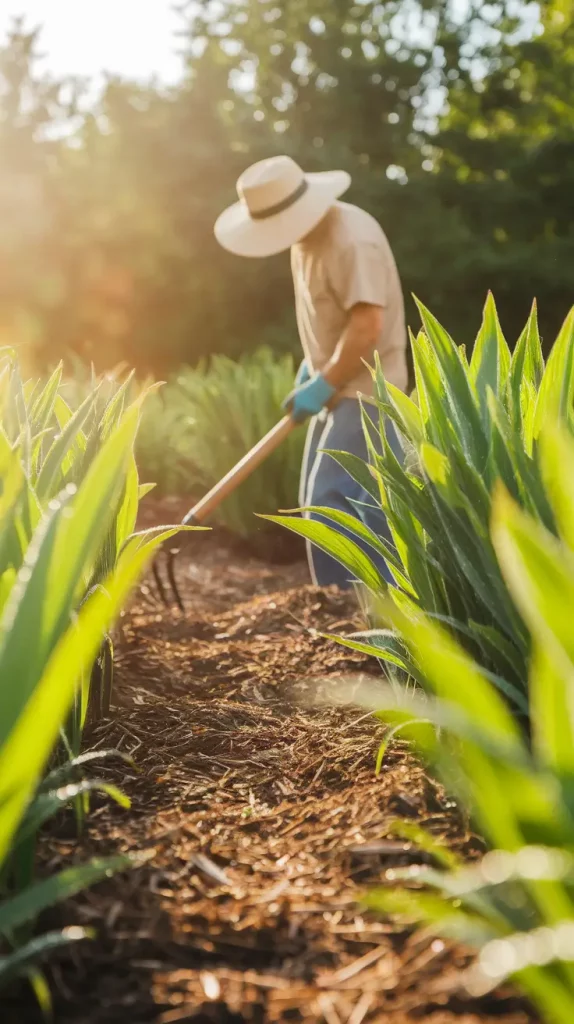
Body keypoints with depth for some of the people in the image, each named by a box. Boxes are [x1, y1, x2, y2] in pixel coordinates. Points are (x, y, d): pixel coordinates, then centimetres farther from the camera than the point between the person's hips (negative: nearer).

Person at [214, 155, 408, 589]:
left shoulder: (353, 240, -21)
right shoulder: (307, 236, 9)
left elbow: (367, 326, -26)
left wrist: (323, 386, -20)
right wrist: (312, 366, 11)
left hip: (364, 392, -10)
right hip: (339, 389, 10)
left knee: (330, 502, -14)